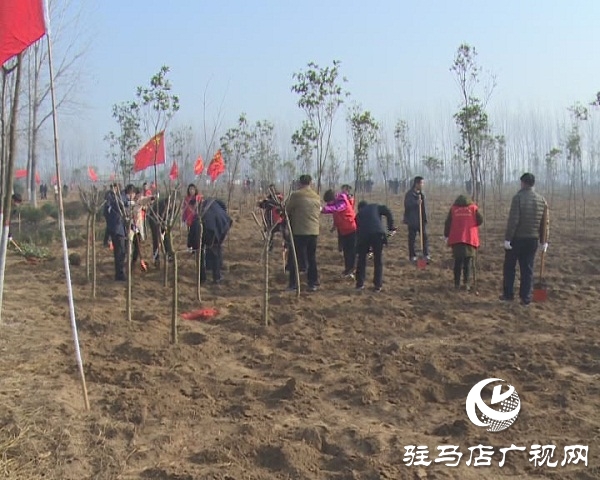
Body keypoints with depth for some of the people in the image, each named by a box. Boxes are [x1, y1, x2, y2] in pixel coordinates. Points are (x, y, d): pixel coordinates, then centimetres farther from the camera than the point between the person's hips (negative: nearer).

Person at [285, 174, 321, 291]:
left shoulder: (296, 195, -6)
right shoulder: (317, 197, 9)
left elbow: (287, 211, 3)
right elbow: (319, 215, 13)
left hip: (299, 231, -5)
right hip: (314, 232, 5)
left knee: (295, 258, 3)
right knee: (312, 258, 12)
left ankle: (293, 284, 4)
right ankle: (313, 284, 13)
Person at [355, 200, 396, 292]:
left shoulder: (359, 214, 30)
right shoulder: (375, 206, 26)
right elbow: (388, 212, 6)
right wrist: (391, 228, 5)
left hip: (363, 235, 1)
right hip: (378, 233, -1)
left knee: (361, 259, 18)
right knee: (378, 260, 10)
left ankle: (359, 284, 21)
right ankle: (377, 285, 11)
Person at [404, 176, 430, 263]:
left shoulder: (421, 194, 11)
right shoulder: (409, 194, -9)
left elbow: (423, 207, 16)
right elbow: (407, 206, -17)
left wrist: (425, 219, 13)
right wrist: (416, 203, -29)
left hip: (421, 220, 6)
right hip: (412, 220, -6)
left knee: (424, 237, 1)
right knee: (412, 239, 2)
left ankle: (426, 254, 6)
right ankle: (412, 256, 10)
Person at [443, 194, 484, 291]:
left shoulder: (453, 209, 10)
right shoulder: (473, 208, 8)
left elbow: (447, 223, 7)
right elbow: (480, 220, 2)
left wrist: (446, 236, 16)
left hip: (456, 239, 1)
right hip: (470, 239, -1)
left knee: (458, 262, 11)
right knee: (468, 262, 7)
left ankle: (457, 283, 9)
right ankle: (467, 283, -2)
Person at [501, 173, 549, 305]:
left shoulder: (518, 197, -11)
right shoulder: (542, 200, 6)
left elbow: (513, 220, -16)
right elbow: (545, 223, 7)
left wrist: (507, 238, -14)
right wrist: (544, 241, 13)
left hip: (517, 238, -4)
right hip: (533, 240, 4)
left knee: (509, 267, 10)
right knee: (527, 269, 8)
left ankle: (508, 294, 12)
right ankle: (526, 297, 7)